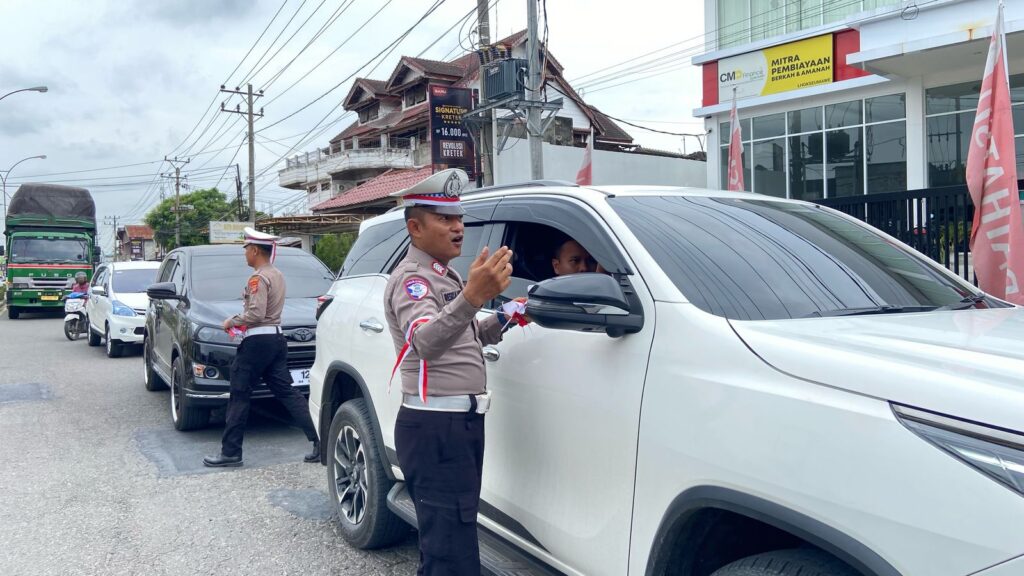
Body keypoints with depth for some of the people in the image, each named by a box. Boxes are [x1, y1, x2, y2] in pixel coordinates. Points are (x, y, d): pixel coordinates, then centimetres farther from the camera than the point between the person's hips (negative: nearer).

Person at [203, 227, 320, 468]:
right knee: (287, 393, 7)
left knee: (239, 396, 1)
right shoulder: (277, 275, 16)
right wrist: (241, 321, 16)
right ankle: (320, 442, 1)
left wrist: (233, 321, -8)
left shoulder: (258, 278, -13)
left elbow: (256, 313, -23)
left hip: (257, 342, -9)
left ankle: (230, 452, 8)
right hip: (276, 339, 9)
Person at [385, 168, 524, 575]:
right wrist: (472, 297, -50)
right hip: (435, 429, -10)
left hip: (463, 422, 10)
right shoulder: (411, 278, -12)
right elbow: (425, 342, -34)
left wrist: (500, 321, 13)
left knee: (445, 542, 19)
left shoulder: (446, 276, 18)